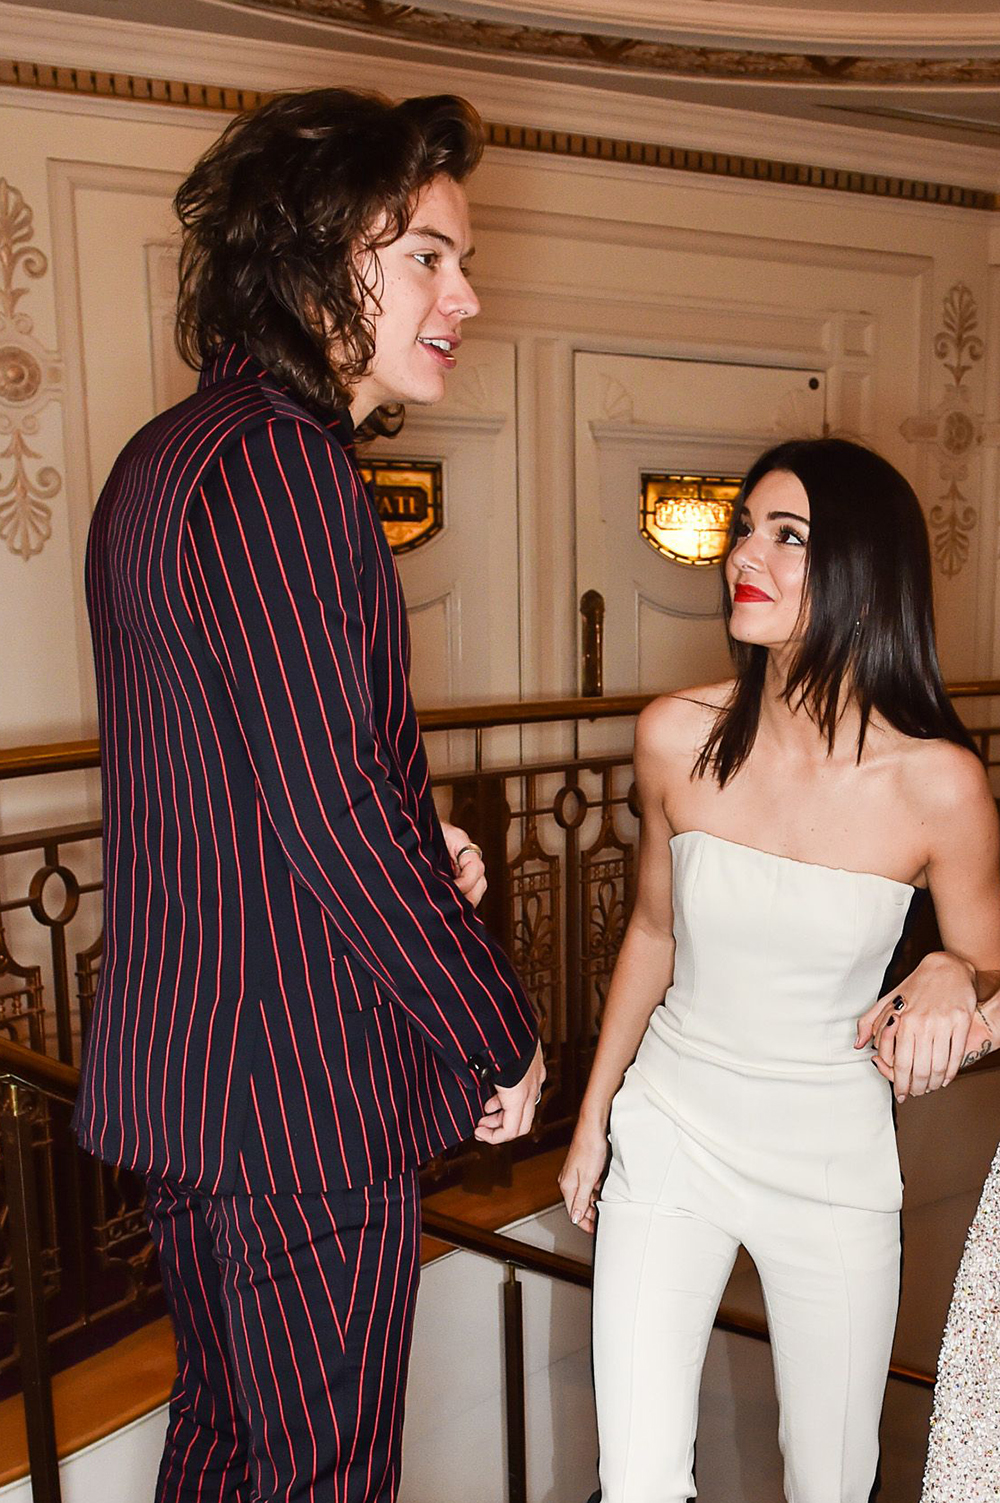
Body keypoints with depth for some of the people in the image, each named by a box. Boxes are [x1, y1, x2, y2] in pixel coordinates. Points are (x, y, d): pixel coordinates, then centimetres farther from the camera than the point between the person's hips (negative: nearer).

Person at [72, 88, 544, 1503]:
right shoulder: (281, 462, -20)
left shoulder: (167, 454, 13)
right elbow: (334, 809, -24)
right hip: (302, 1083, -10)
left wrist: (408, 840, 5)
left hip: (180, 1058, 10)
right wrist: (500, 1039, -11)